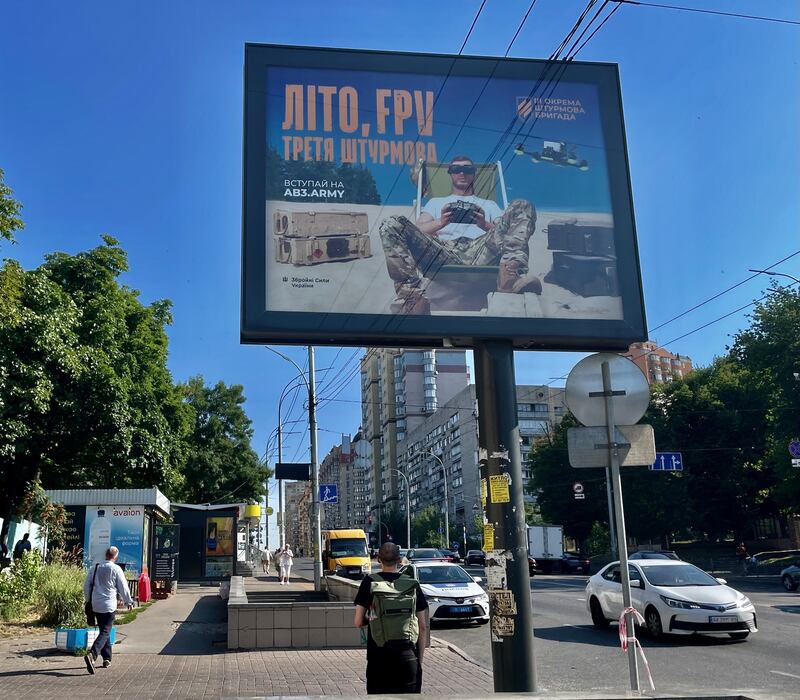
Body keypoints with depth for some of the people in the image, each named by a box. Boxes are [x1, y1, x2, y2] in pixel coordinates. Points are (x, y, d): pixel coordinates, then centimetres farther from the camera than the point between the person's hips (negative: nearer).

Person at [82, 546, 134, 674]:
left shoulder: (94, 568, 6)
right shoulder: (116, 569, -7)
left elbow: (86, 586, 12)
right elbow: (123, 588, -2)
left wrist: (88, 600, 26)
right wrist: (129, 602, 11)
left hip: (96, 605, 5)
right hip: (109, 606, -5)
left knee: (104, 631, 18)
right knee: (105, 632, -5)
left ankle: (107, 659, 22)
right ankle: (92, 654, -26)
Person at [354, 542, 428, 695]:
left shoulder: (369, 582, -1)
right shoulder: (413, 585, 4)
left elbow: (358, 622, -2)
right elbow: (422, 627, 5)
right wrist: (420, 659, 13)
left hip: (378, 655, -1)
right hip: (407, 655, 1)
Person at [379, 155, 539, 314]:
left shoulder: (489, 204, 38)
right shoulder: (436, 202, 38)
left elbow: (505, 233, 19)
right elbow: (417, 231, 18)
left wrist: (485, 225, -3)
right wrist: (440, 222, -3)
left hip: (480, 252, 1)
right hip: (442, 251, 0)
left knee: (522, 207, -18)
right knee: (392, 224, -24)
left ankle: (510, 273, -45)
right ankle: (413, 293, -44)